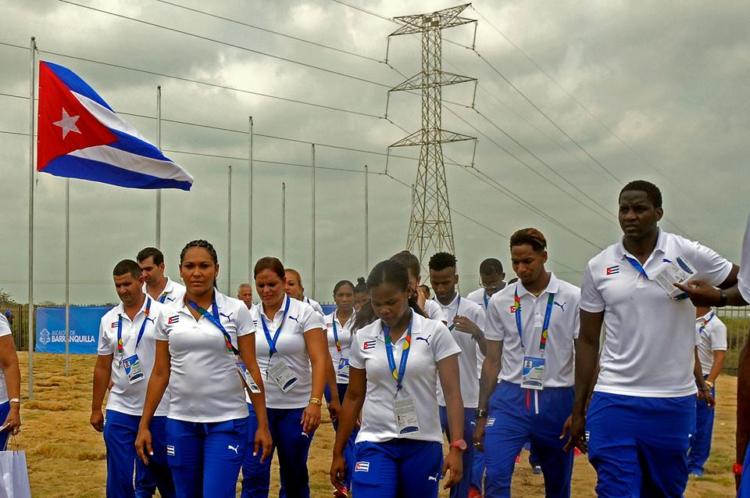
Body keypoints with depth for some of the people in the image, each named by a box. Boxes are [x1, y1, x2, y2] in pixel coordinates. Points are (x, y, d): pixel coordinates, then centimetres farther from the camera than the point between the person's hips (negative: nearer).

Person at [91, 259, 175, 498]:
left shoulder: (163, 314, -5)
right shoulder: (109, 320, 7)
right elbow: (102, 367, 12)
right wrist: (96, 408, 12)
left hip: (158, 410, -3)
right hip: (119, 411, 3)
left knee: (164, 473, 9)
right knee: (119, 478, 4)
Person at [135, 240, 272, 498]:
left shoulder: (236, 310, -3)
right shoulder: (167, 315, 4)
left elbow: (250, 368, -3)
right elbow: (160, 373, 8)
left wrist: (263, 424, -5)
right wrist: (144, 425, 4)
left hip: (227, 421, -3)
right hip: (180, 422, 3)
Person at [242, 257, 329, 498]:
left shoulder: (305, 313, -5)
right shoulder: (249, 317, 4)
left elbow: (319, 360, -10)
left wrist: (315, 402, -20)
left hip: (297, 406, -1)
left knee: (294, 477, 11)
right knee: (253, 477, -5)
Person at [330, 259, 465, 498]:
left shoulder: (435, 333, -5)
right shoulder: (363, 338, 3)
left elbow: (452, 393, -7)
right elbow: (353, 397, 11)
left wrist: (456, 447, -17)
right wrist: (338, 452, 11)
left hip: (423, 445, -1)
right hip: (374, 444, 1)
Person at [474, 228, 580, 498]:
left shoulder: (573, 298, -3)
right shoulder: (500, 301, 3)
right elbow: (492, 361, 8)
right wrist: (482, 414, 7)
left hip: (556, 401, 0)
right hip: (509, 399, 1)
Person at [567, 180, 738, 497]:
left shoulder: (690, 255, -3)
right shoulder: (598, 267, 2)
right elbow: (587, 341, 7)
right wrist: (579, 409, 6)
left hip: (674, 402, 0)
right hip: (614, 400, 0)